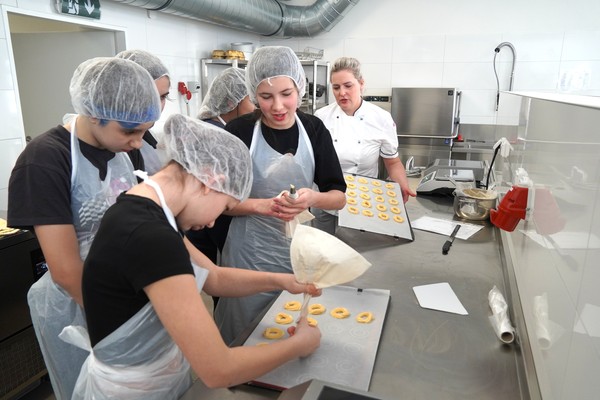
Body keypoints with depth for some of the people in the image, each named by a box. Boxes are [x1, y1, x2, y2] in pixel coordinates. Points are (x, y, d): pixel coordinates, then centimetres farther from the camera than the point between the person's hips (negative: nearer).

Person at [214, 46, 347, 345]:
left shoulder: (313, 129, -2)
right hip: (249, 254, -2)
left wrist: (313, 198, -22)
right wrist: (260, 205, -24)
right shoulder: (239, 131, -10)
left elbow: (339, 197, -1)